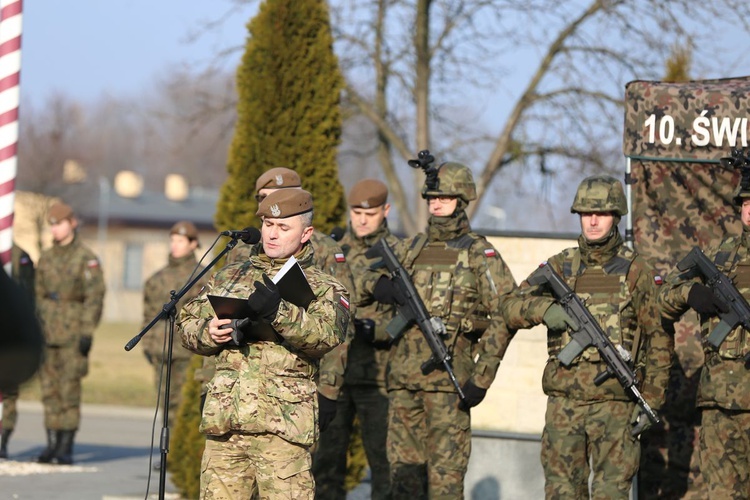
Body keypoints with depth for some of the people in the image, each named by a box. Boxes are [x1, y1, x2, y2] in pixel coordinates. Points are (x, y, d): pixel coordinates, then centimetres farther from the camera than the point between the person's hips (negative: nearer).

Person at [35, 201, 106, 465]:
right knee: (49, 389, 4)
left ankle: (66, 447, -3)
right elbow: (38, 295, 18)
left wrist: (87, 333, -13)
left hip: (72, 333, -5)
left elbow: (94, 297, -7)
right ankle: (52, 444, 9)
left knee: (69, 391, -6)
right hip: (47, 332, 5)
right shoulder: (45, 258, 14)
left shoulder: (87, 258, -3)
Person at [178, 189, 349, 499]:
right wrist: (208, 333, -6)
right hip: (224, 422, 4)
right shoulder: (229, 276, 20)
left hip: (282, 425, -4)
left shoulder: (323, 287, 8)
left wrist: (279, 311, -28)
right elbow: (187, 324, 18)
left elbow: (326, 334, -12)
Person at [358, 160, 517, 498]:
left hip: (449, 378, -5)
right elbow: (361, 283, 23)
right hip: (402, 377, 5)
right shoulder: (410, 249, 16)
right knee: (403, 471, 7)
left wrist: (482, 377, -13)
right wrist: (377, 284, -3)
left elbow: (504, 314, -6)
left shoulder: (479, 254, 1)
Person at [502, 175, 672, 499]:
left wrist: (650, 401, -3)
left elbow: (658, 339, 3)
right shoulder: (560, 267, 9)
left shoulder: (636, 272, 1)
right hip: (563, 402, 3)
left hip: (615, 402, -3)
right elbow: (512, 309, 1)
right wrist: (543, 308, -22)